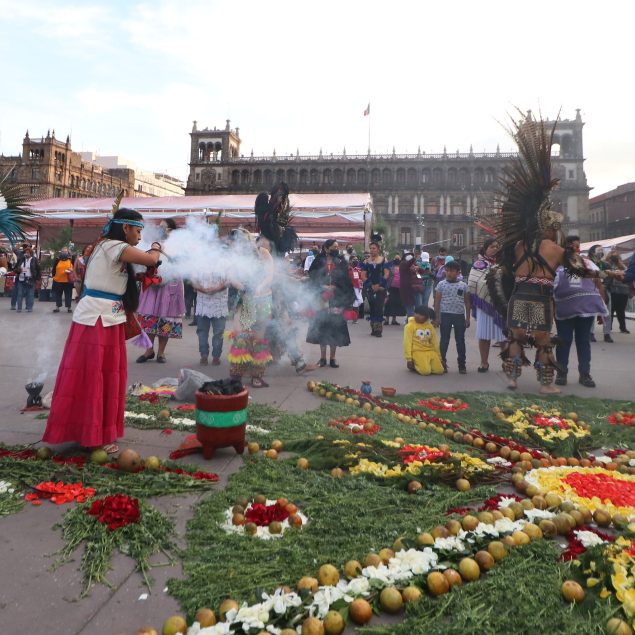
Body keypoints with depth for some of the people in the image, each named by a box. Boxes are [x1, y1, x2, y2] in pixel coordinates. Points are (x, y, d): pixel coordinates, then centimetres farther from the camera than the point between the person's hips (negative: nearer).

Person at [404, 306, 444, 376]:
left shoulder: (430, 326, 11)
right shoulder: (410, 326, -3)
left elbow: (435, 342, 15)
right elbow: (407, 343, -7)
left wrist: (439, 358, 15)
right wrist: (409, 359, -12)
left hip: (430, 352, 5)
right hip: (417, 352, -4)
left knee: (439, 370, -13)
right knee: (425, 371, -25)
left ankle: (427, 365, 14)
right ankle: (414, 365, 5)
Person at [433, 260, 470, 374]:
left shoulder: (463, 285, 4)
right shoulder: (441, 284, 0)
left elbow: (467, 302, 8)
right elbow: (437, 301, 1)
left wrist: (467, 318, 4)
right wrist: (436, 317, -3)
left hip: (460, 315, 1)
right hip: (445, 315, -1)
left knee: (460, 340, 8)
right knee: (444, 340, 5)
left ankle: (462, 364, 17)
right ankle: (442, 362, 13)